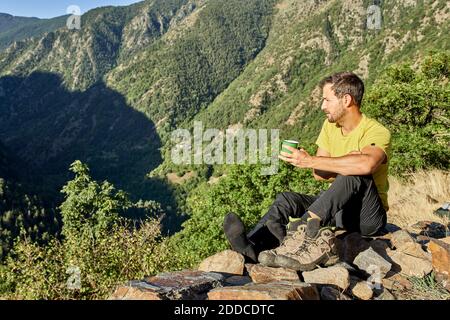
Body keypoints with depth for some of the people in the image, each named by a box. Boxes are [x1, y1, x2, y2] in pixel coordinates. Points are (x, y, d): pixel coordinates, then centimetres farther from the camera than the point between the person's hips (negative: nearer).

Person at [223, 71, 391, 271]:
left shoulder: (377, 132, -15)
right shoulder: (330, 125, 7)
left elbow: (366, 164, -40)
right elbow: (319, 173, 1)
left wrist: (310, 161, -35)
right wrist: (346, 165, -18)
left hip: (370, 217, -5)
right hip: (337, 206, 6)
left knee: (356, 177, -35)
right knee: (286, 199, -18)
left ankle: (300, 229, -48)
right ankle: (251, 247, -44)